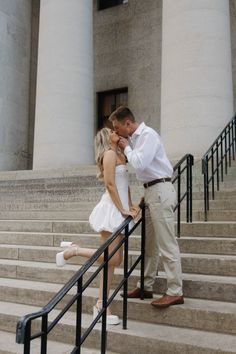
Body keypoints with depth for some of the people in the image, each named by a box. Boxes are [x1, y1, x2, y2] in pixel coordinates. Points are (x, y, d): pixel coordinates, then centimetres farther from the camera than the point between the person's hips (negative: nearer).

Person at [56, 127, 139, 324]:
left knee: (114, 260, 6)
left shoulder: (119, 155, 20)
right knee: (112, 258, -10)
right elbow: (110, 184, -15)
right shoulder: (110, 153, -7)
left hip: (118, 211, 9)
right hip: (111, 209, -9)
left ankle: (101, 306, 11)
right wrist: (123, 209, -13)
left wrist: (130, 205, 4)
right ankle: (73, 250, 5)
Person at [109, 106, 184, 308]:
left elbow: (139, 164, -20)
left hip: (160, 190, -9)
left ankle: (175, 292, -1)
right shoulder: (135, 138, 14)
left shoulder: (147, 135, -12)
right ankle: (146, 287, 21)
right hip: (151, 191, 9)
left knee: (167, 244, -7)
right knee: (150, 244, 13)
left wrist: (126, 148, -7)